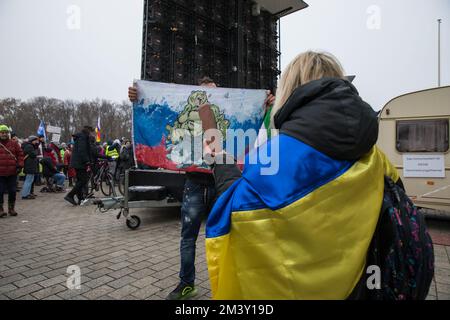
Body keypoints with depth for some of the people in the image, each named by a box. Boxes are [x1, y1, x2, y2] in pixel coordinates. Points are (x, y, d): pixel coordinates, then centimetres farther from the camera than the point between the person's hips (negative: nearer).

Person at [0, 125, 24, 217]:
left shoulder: (14, 143, 7)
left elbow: (20, 154, 7)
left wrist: (19, 165, -3)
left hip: (12, 173, 1)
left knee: (12, 191, 7)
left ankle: (11, 208, 19)